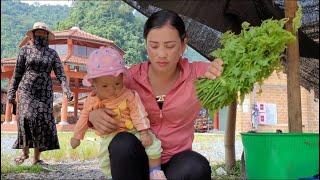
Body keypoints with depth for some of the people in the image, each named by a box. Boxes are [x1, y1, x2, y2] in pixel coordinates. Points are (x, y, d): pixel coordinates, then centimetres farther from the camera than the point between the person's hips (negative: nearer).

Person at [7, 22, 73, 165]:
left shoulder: (52, 53, 9)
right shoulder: (25, 50, 7)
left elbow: (60, 74, 0)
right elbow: (17, 73, 7)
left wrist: (67, 90, -15)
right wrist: (11, 93, 3)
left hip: (45, 92, 1)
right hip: (26, 90, -1)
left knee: (43, 121, -4)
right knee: (27, 117, -20)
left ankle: (37, 158, 4)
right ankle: (25, 152, -2)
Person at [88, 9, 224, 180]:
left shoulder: (195, 73, -8)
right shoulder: (132, 76, -6)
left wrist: (222, 68, -47)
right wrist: (94, 115, -22)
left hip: (176, 162, 0)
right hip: (136, 160, 1)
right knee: (123, 143, -31)